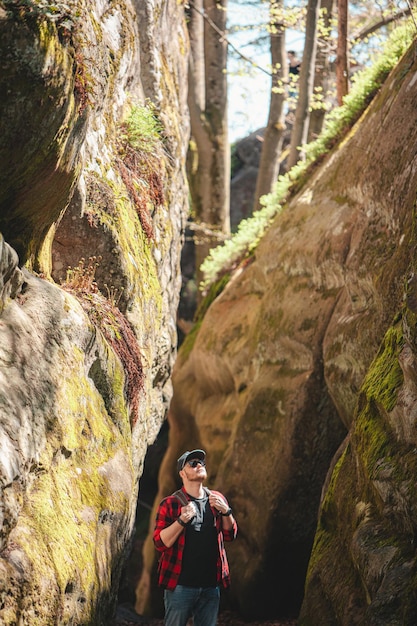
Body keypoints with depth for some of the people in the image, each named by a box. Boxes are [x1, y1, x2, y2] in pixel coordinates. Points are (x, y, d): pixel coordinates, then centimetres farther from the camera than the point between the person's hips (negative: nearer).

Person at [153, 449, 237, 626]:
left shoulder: (217, 499, 11)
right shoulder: (171, 503, -4)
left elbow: (230, 535, 13)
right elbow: (160, 543, -9)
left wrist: (226, 511, -4)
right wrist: (181, 520, -23)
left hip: (211, 585, 5)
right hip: (181, 585, -4)